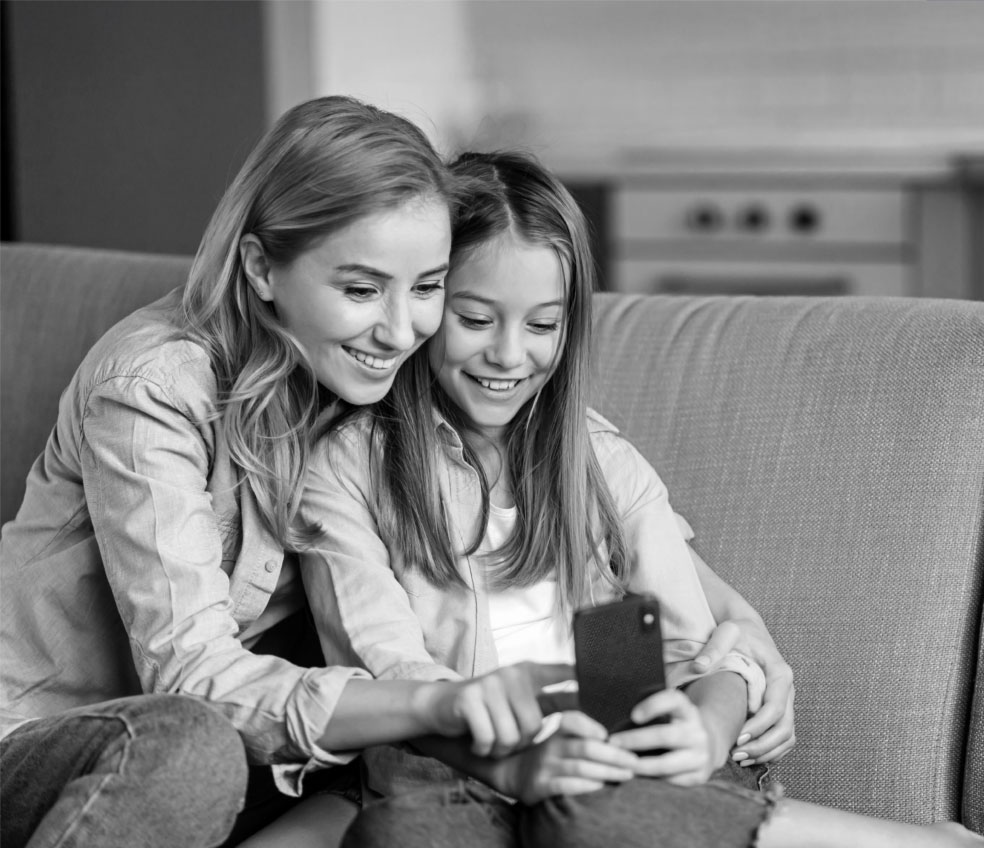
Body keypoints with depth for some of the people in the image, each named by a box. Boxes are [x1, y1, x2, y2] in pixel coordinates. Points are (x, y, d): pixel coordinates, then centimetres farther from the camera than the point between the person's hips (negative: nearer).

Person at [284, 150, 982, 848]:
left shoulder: (605, 463, 19)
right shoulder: (348, 471, 9)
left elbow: (696, 646, 9)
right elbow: (387, 669, -5)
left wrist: (705, 730, -17)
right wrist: (510, 761, -26)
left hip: (626, 774, 2)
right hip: (454, 783, -2)